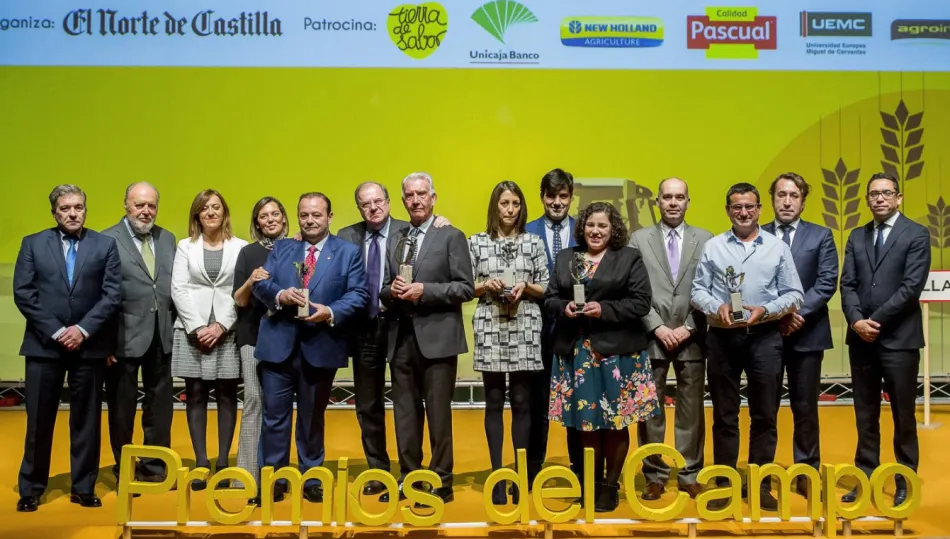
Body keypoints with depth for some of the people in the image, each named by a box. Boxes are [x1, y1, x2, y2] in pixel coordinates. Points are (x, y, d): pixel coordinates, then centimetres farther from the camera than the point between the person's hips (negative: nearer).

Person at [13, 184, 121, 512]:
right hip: (44, 344, 0)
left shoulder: (105, 245, 5)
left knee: (86, 420, 6)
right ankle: (31, 489, 16)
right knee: (39, 420, 5)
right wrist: (55, 331, -11)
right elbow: (23, 293, -2)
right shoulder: (33, 244, 6)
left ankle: (83, 488, 16)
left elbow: (112, 294, -2)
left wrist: (83, 329, -12)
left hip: (89, 344, 0)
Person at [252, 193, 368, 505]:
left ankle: (311, 479, 23)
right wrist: (280, 295, -18)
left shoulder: (348, 252, 4)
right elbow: (260, 284, 3)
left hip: (320, 346, -1)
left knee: (312, 417, 11)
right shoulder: (280, 248, 12)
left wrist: (331, 312, -20)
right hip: (279, 344, 2)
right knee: (274, 415, 3)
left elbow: (359, 294, -4)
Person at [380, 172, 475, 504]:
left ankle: (440, 482, 8)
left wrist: (424, 290, -16)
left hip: (436, 337, -5)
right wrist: (392, 291, -7)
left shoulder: (451, 237, 0)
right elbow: (384, 291, 16)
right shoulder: (394, 241, 15)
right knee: (405, 413, 10)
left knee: (438, 413, 0)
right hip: (401, 338, 5)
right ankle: (408, 477, 20)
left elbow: (466, 287, -7)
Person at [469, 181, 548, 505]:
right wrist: (485, 285, -12)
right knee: (494, 402, 3)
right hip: (489, 327, 0)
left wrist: (526, 287, -12)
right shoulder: (477, 242, 6)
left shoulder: (534, 242, 7)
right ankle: (497, 475, 9)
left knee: (522, 402, 2)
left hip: (524, 329, 0)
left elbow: (546, 289, 7)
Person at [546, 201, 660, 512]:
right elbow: (549, 297, 11)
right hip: (576, 352, 3)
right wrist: (563, 308, -10)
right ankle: (592, 483, 22)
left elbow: (641, 302, -6)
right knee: (586, 420, 8)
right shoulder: (565, 258, 12)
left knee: (615, 421, 3)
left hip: (616, 351, -3)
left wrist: (604, 310, -16)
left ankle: (611, 485, 16)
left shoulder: (630, 258, 1)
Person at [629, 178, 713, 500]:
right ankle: (655, 475, 14)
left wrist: (688, 328, -7)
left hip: (692, 338, 0)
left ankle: (690, 474, 16)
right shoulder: (639, 239, 5)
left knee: (691, 410, 6)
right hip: (651, 337, 0)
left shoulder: (705, 240, 6)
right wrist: (657, 327, -9)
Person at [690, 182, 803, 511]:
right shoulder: (713, 246, 6)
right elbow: (698, 290, 3)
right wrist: (717, 307, -15)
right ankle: (724, 483, 15)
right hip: (722, 336, 0)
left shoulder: (778, 247, 6)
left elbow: (794, 295, 3)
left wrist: (765, 310, -12)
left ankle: (761, 483, 15)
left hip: (764, 336, 0)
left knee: (764, 414, 5)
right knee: (724, 414, 7)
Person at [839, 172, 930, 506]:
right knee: (865, 415, 10)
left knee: (903, 415, 4)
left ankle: (905, 482, 15)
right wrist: (856, 321, -11)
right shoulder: (857, 237, 12)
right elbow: (848, 285, 5)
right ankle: (865, 477, 18)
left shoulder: (916, 235, -2)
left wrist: (875, 322, -14)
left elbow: (912, 286, -11)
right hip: (861, 338, 4)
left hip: (898, 338, -4)